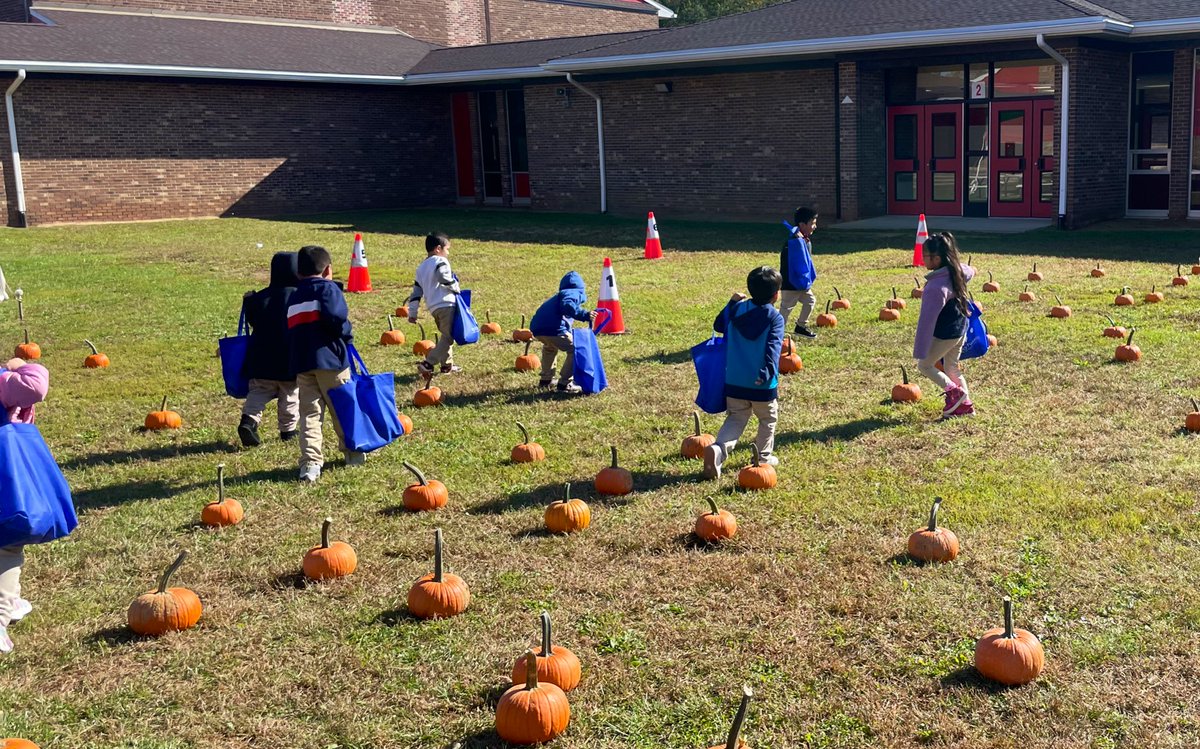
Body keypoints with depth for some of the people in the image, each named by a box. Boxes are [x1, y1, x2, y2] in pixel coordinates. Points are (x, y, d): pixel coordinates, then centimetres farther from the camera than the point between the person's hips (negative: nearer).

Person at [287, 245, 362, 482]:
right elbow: (336, 318, -19)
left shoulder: (294, 297, 19)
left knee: (309, 414, 4)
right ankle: (352, 452, 27)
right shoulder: (328, 288, -2)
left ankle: (310, 462, -7)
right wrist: (347, 334, -2)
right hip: (330, 358, -5)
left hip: (300, 363, 5)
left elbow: (291, 331, 17)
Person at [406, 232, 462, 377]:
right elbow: (446, 280, -20)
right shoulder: (440, 262, -3)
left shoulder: (421, 267, 21)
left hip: (433, 308, 9)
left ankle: (447, 364, 29)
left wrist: (412, 312, 20)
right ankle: (428, 364, -20)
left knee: (446, 335, 24)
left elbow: (416, 291, 19)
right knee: (448, 337, -9)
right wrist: (456, 288, -1)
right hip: (446, 305, -9)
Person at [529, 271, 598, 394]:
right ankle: (564, 384, -1)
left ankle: (545, 380, 41)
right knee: (575, 350, 1)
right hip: (553, 329, -9)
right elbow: (567, 306, -15)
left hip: (536, 328, 9)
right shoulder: (574, 293, 8)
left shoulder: (559, 296, 35)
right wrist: (584, 314, -22)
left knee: (550, 348, 37)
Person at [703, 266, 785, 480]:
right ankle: (764, 457, 25)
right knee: (767, 420, 19)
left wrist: (731, 303, 24)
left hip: (734, 381, 4)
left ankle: (718, 449, -14)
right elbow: (773, 348, -22)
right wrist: (770, 373, -29)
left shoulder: (737, 309, 1)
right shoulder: (775, 318, -10)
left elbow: (718, 325, 18)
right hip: (762, 383, -3)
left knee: (735, 419, 11)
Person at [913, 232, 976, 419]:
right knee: (951, 367, 21)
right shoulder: (957, 270, -5)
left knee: (924, 365, 11)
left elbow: (927, 320, -28)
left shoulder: (935, 287, -30)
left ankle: (954, 391, 6)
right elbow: (971, 272, 22)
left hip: (944, 335, -9)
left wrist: (920, 351, -24)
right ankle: (965, 403, 24)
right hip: (960, 330, 9)